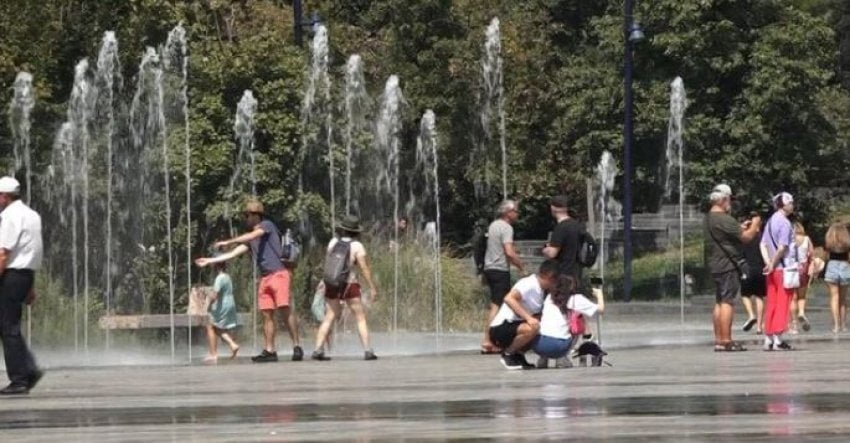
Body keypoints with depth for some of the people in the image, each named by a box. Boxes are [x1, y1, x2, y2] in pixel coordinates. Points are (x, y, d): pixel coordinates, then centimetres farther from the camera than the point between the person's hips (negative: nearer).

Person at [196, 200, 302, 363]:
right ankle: (270, 351, -1)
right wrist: (209, 261, 23)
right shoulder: (251, 239, 23)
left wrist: (228, 242, -12)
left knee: (285, 309, -15)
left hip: (279, 274, -8)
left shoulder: (267, 225, 3)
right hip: (265, 278, 8)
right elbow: (233, 254, 24)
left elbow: (250, 236, -13)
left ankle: (297, 347, -16)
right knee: (267, 314, 0)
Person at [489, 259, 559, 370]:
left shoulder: (541, 291, 11)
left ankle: (518, 354, 9)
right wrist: (528, 318, -35)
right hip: (500, 329, -9)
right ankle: (508, 354, -10)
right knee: (532, 329, -34)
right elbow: (509, 298, -31)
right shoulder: (529, 284, -16)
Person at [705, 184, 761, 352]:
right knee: (727, 302, -9)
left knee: (720, 302, 12)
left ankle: (719, 340, 13)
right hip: (728, 265, -10)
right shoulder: (723, 219, -17)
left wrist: (742, 228, 16)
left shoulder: (710, 218, 14)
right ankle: (726, 341, -10)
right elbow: (746, 237, -18)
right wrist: (754, 225, 0)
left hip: (716, 265, 10)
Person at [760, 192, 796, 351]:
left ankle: (768, 339, 10)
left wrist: (768, 263, 0)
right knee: (783, 304, -3)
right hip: (784, 269, -8)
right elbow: (782, 248, -19)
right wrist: (772, 264, -8)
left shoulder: (770, 221, 11)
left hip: (773, 270, 8)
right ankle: (778, 339, -4)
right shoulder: (785, 223, -14)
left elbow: (763, 245, 9)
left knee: (771, 305, 10)